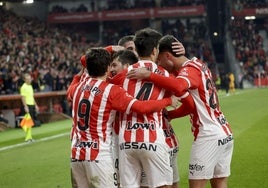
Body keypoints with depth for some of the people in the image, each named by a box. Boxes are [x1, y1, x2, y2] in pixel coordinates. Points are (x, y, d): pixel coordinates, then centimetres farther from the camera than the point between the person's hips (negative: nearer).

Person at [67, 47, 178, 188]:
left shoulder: (78, 87, 9)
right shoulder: (111, 90, -10)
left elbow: (69, 93, 35)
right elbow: (142, 107, -17)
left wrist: (78, 76, 52)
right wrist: (169, 101, -3)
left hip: (76, 155, 7)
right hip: (98, 155, -6)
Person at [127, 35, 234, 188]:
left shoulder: (189, 70, -11)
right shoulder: (198, 65, 16)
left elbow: (178, 86, -36)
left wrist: (149, 75, -32)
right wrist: (168, 115, 15)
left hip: (208, 136, -9)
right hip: (225, 132, 9)